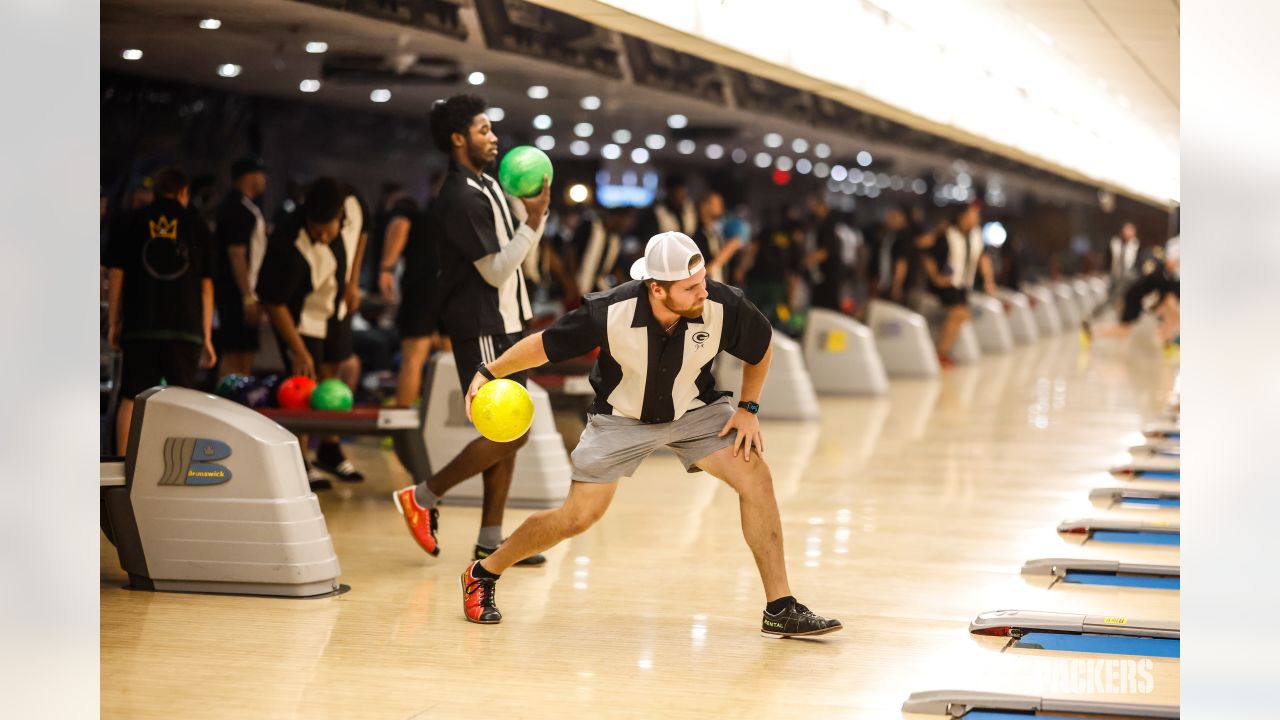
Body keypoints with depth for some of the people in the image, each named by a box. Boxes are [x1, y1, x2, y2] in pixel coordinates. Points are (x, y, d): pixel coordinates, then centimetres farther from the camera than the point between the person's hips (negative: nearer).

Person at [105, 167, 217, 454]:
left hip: (140, 325, 0)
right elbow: (206, 284, 8)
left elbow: (116, 274, 4)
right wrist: (206, 336, 10)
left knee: (130, 398, 4)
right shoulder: (196, 226, 9)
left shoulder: (132, 222, 8)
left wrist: (113, 323, 8)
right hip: (185, 327, 0)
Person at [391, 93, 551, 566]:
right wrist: (532, 219, -18)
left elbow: (522, 257, 18)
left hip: (505, 323, 10)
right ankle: (422, 497, 2)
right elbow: (496, 270, -19)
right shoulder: (460, 199, -17)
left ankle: (490, 540, 12)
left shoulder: (488, 187, 14)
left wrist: (534, 211, 4)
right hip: (481, 328, -10)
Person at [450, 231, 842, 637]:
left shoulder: (723, 306, -27)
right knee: (578, 517, -5)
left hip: (695, 410, 2)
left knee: (756, 477, -17)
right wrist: (488, 373, -13)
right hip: (620, 418, -2)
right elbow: (544, 345, -14)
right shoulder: (611, 312, -31)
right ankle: (482, 575, 18)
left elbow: (762, 348, -4)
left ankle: (780, 610, -9)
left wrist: (748, 408, -8)